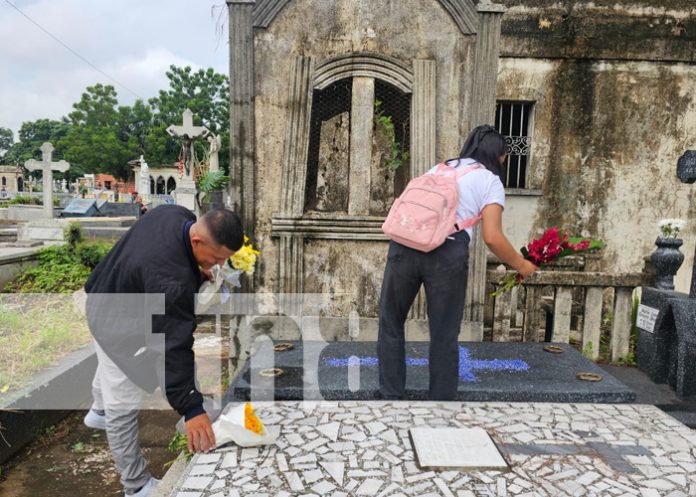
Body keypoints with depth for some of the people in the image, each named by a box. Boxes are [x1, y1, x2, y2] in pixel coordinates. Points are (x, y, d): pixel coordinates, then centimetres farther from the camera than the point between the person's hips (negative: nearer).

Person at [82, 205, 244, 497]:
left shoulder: (178, 214, -19)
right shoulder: (172, 280, -44)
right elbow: (174, 346, -44)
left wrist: (195, 269, -6)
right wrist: (190, 408, -42)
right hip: (118, 329, -10)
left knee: (112, 376, 37)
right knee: (122, 409, 4)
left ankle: (99, 412, 67)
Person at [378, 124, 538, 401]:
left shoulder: (439, 168, 28)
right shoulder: (490, 181, 14)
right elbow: (492, 238, 2)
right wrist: (521, 265, 17)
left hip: (405, 243, 4)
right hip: (447, 253, -3)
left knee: (391, 324, 17)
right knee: (444, 336, 11)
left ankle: (391, 397, 23)